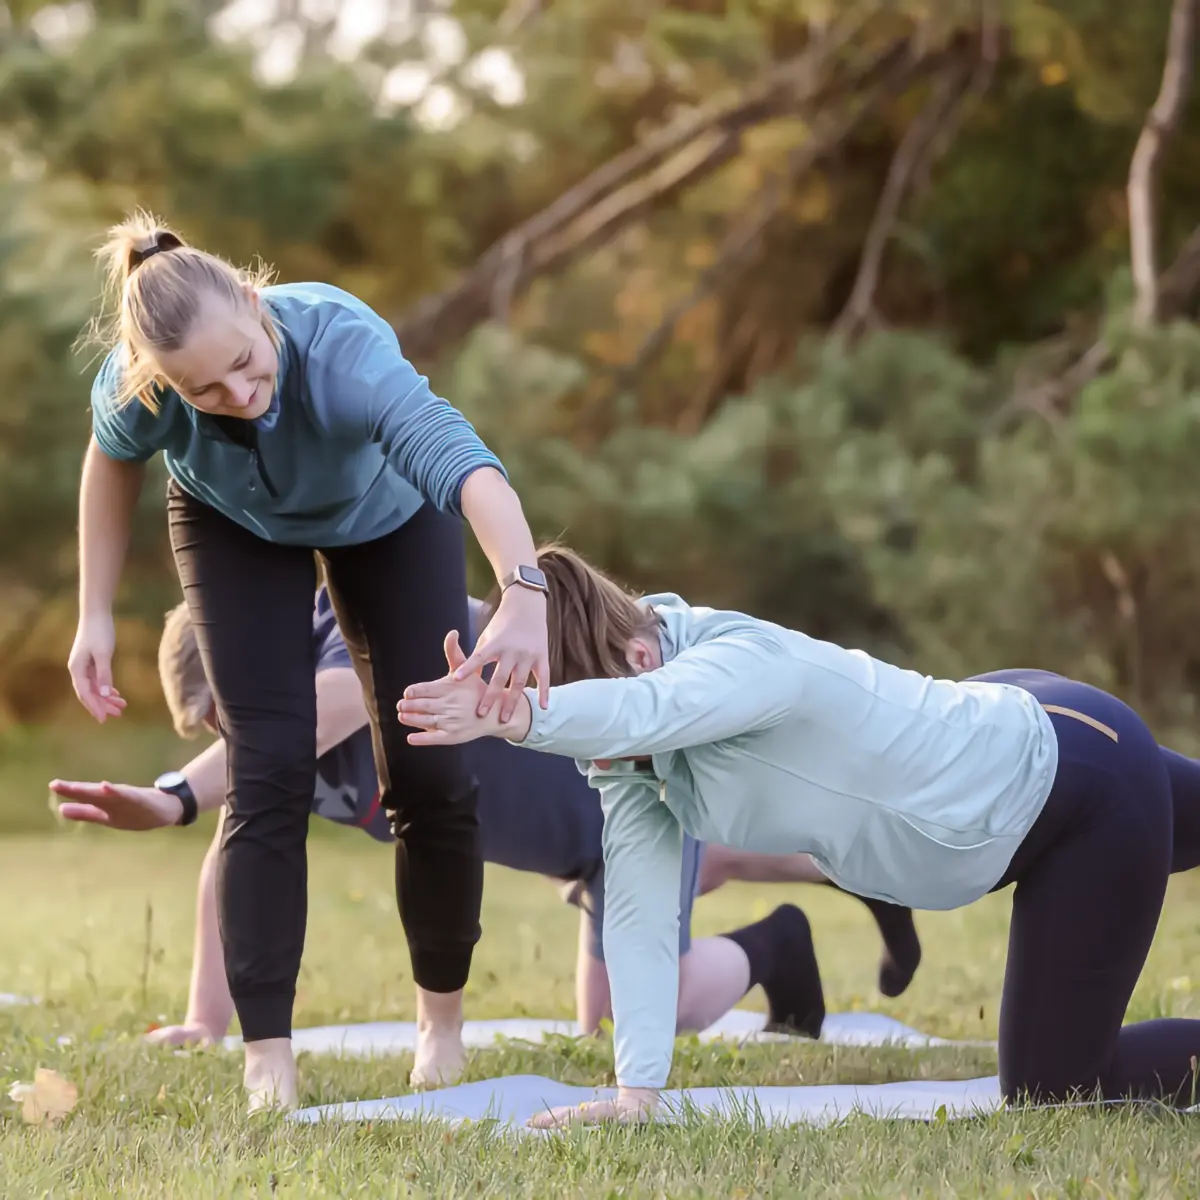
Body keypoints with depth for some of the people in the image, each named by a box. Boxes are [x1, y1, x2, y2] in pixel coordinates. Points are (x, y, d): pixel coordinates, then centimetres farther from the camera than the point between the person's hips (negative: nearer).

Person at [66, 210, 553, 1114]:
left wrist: (525, 596, -81)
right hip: (235, 525, 1)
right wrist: (96, 615, -5)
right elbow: (114, 463, -8)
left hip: (386, 514, -1)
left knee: (430, 774, -5)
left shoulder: (341, 350, -46)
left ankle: (443, 1016, 18)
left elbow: (465, 462, -64)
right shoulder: (136, 388, -35)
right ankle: (268, 1056, -7)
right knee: (271, 776, -13)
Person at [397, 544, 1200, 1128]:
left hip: (1085, 773, -8)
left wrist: (512, 719, -76)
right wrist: (637, 1091, -26)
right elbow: (640, 908, -19)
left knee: (1054, 1084, -3)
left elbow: (642, 711, -59)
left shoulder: (745, 661, -37)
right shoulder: (633, 753, -14)